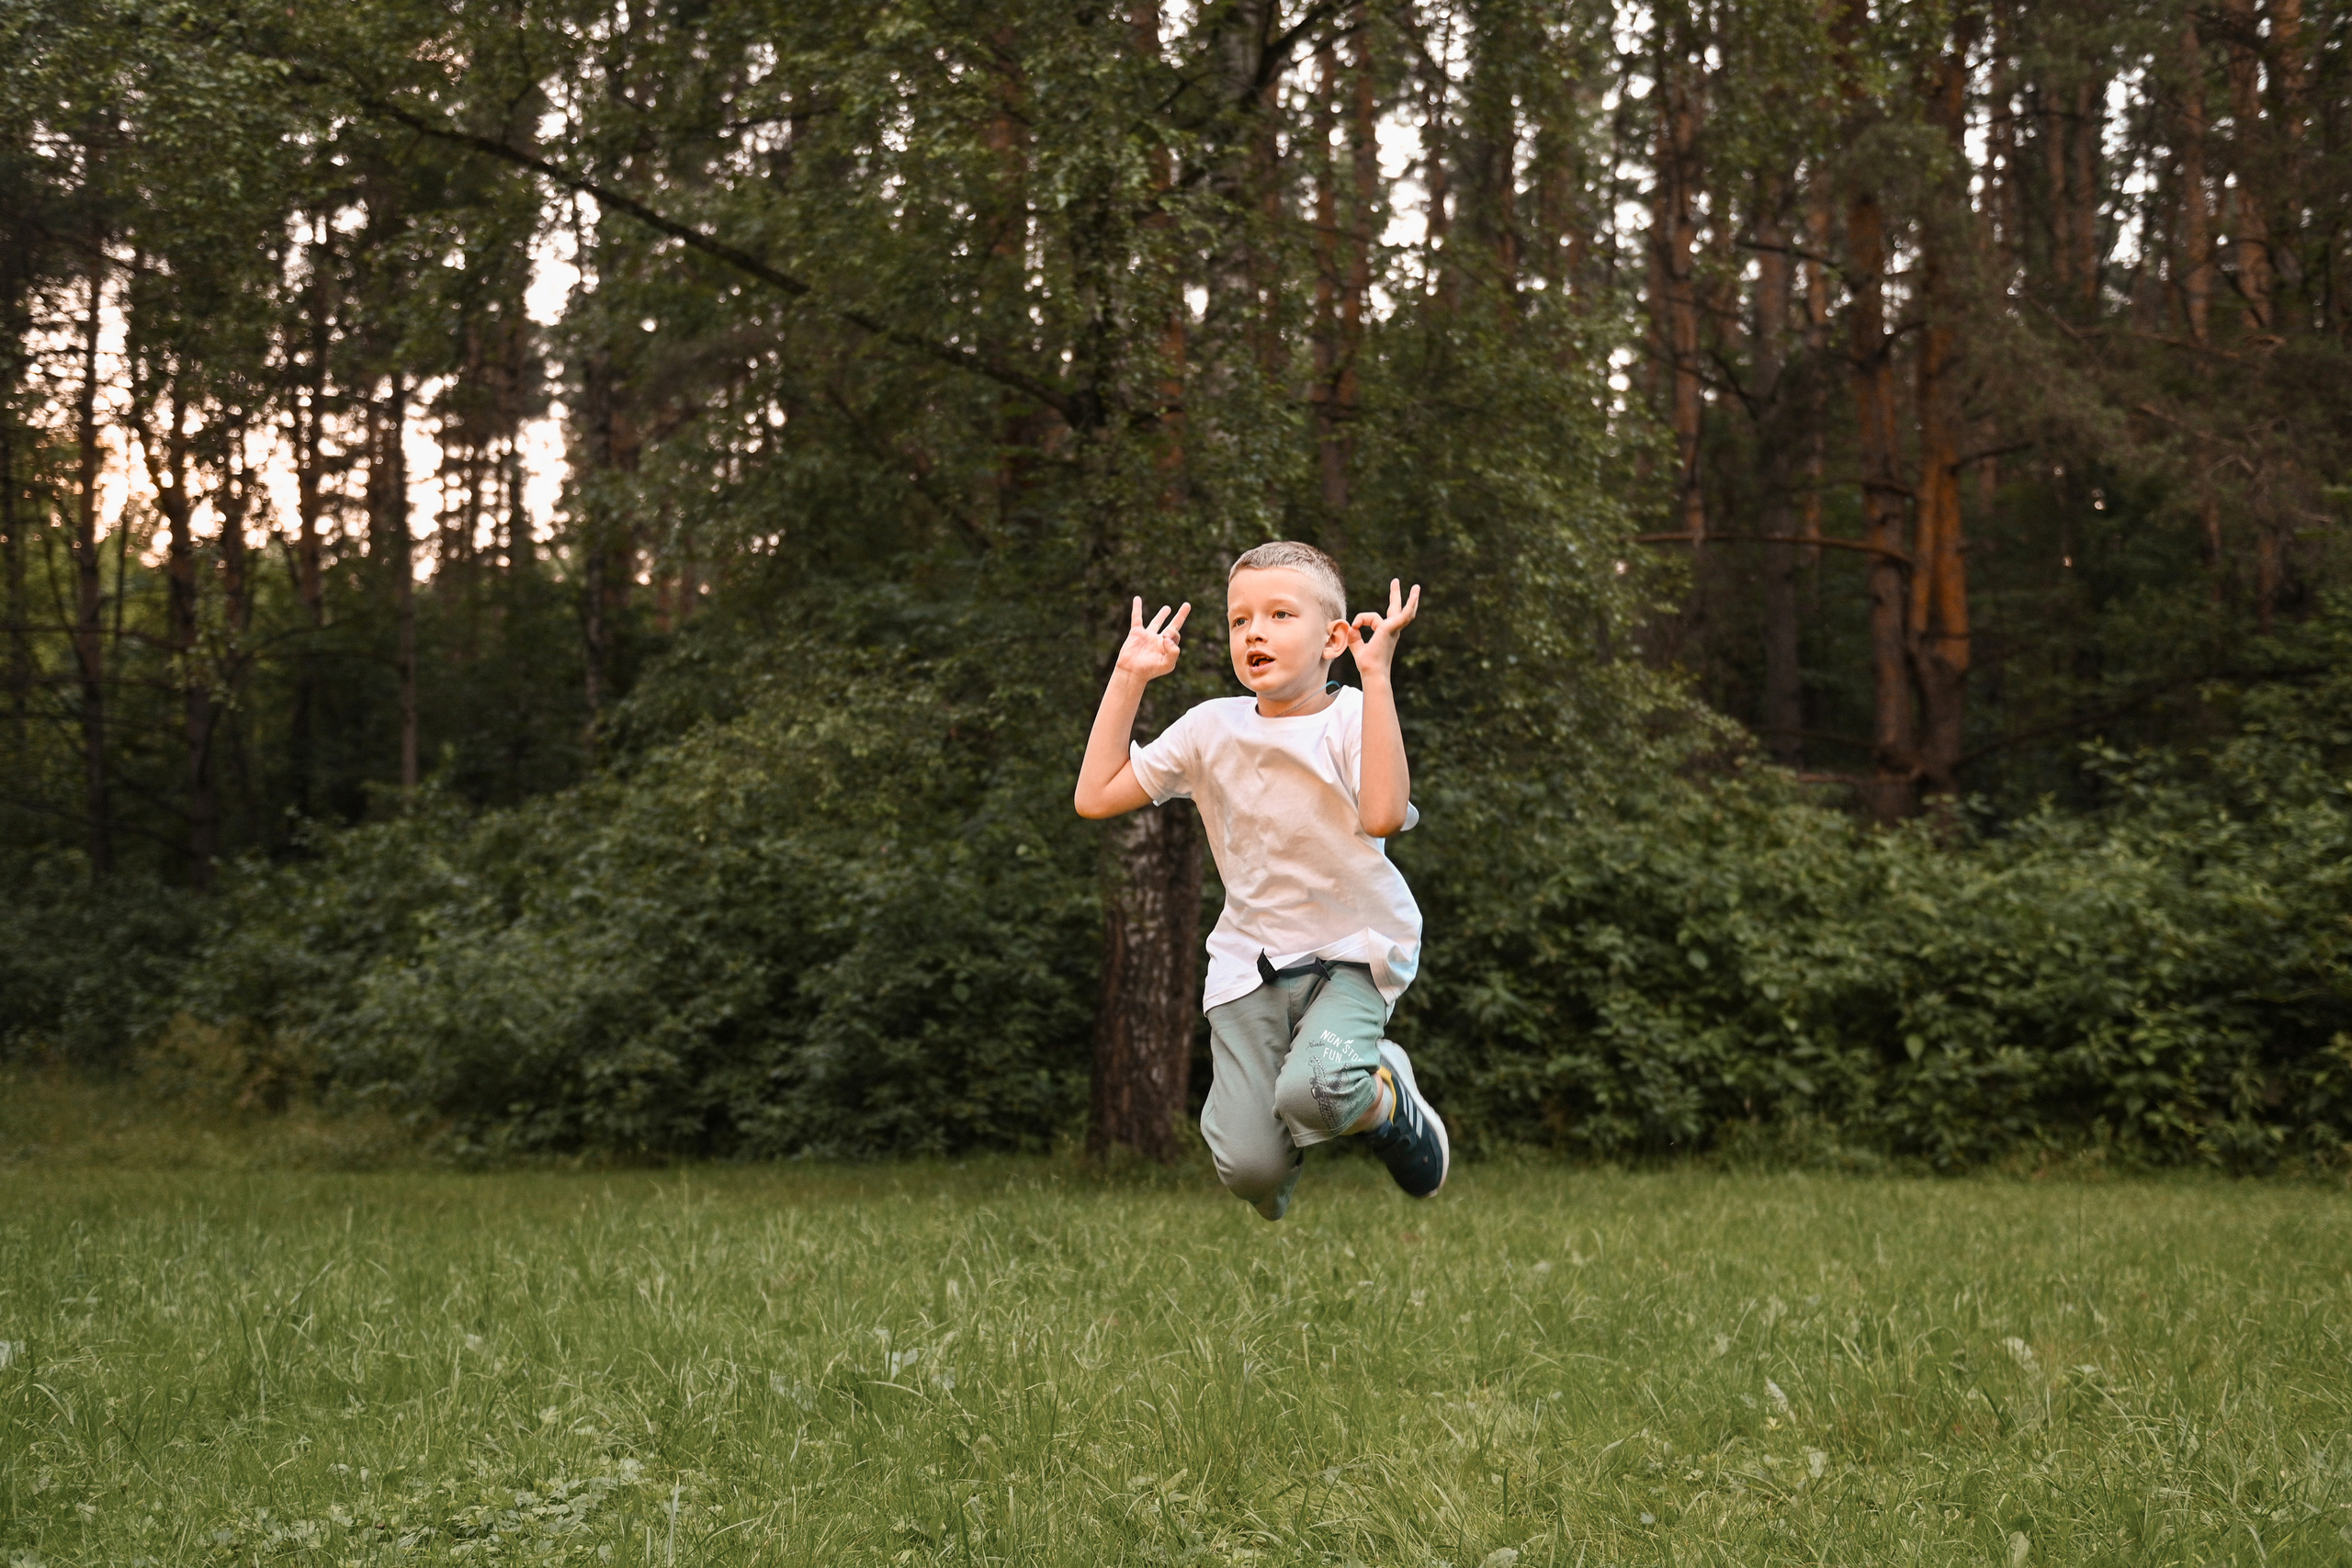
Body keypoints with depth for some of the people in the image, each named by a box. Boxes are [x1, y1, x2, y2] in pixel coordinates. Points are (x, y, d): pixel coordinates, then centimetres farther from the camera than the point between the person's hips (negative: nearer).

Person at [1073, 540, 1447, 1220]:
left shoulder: (1353, 718, -8)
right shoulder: (1211, 728, 4)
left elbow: (1384, 814, -28)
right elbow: (1095, 797, 5)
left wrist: (1377, 675, -28)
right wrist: (1128, 680, 2)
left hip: (1353, 949, -3)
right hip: (1249, 959, 3)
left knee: (1313, 1093, -32)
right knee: (1248, 1173, -12)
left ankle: (1389, 1097, 4)